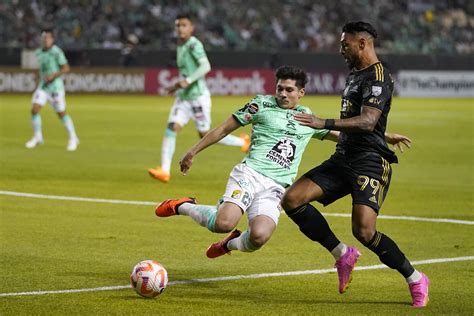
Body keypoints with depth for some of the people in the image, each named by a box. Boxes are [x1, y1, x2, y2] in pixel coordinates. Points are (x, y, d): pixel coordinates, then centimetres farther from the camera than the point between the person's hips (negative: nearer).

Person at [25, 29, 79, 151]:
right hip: (42, 87, 6)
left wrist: (53, 75, -24)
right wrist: (41, 79, 16)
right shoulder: (38, 53, 7)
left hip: (56, 87, -6)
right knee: (34, 110, -8)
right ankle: (37, 137, 6)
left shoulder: (56, 52, -13)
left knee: (61, 113, -1)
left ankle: (73, 138, 14)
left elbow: (66, 68, -14)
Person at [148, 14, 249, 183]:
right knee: (171, 127, -9)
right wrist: (178, 85, 19)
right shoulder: (180, 46, 13)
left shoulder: (194, 45, -14)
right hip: (184, 96, 8)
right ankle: (164, 171, -13)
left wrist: (188, 81, -33)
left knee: (205, 134, 0)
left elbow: (205, 66, -26)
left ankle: (243, 142, 21)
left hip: (198, 95, -8)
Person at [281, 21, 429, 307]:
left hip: (370, 162, -9)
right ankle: (342, 254, 5)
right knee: (292, 200, -6)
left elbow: (367, 122, -26)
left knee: (364, 231, -23)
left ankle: (416, 279, -1)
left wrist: (325, 124, -33)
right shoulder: (356, 74, 17)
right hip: (344, 158, 9)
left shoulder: (377, 77, -13)